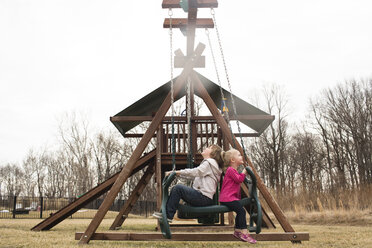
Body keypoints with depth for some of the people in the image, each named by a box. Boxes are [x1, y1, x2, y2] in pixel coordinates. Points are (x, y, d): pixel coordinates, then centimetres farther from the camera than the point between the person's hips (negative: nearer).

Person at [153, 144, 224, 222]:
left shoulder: (210, 162, -5)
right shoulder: (207, 162, 26)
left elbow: (195, 172, -19)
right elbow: (193, 175, 22)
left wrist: (177, 172, -20)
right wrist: (177, 173, 12)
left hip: (204, 198, -10)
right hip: (203, 197, 10)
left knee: (178, 188, -20)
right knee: (176, 188, 9)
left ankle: (168, 215, -15)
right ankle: (166, 211, 4)